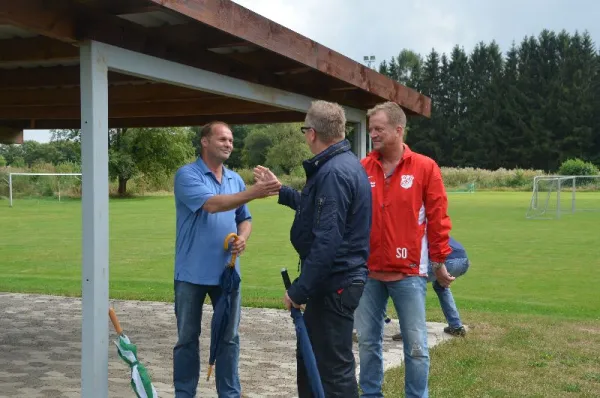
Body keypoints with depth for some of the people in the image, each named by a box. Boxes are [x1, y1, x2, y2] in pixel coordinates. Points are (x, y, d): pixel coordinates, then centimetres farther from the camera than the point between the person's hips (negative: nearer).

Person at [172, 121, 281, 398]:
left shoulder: (236, 180, 10)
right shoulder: (187, 175, -9)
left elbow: (244, 218, 17)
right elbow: (211, 204, -24)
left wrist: (242, 238, -6)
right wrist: (253, 193, -33)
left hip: (227, 272, 5)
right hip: (193, 273, -5)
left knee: (229, 337, 10)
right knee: (187, 338, 7)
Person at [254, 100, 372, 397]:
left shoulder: (333, 172, -21)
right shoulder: (344, 164, 12)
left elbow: (327, 242, -27)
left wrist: (299, 290, -21)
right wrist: (279, 190, 33)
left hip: (334, 284, -11)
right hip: (339, 280, 11)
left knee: (334, 368, -1)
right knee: (311, 357, 21)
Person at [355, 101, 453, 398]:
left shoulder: (425, 168, -3)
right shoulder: (362, 169, 3)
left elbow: (437, 219, -1)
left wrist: (439, 262, 1)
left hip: (409, 272, -2)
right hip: (367, 270, 3)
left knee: (416, 345, 4)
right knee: (368, 341, 12)